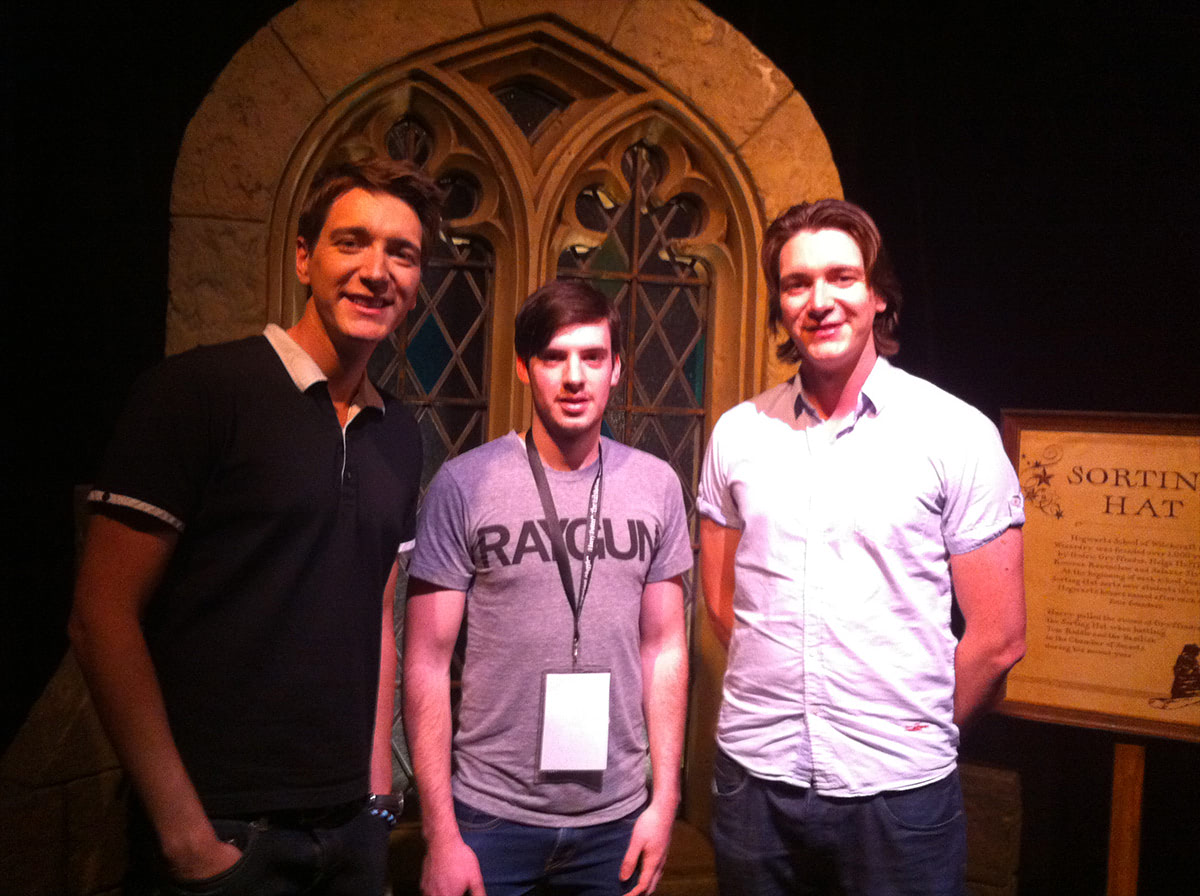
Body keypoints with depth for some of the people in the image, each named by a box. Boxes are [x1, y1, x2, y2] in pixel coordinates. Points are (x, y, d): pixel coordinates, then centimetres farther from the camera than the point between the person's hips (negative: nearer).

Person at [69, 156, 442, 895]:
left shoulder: (399, 437, 7)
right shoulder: (198, 390, -11)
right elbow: (103, 615, -13)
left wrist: (378, 788, 9)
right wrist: (184, 832, -15)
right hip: (222, 830, -5)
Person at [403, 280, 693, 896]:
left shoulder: (656, 484, 1)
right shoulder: (463, 485, -8)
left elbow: (663, 648, 5)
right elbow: (427, 663, -7)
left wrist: (665, 799, 3)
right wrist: (440, 835, -8)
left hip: (616, 820, 3)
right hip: (490, 819, -2)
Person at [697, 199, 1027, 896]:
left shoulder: (958, 434, -6)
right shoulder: (737, 434, 3)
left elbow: (998, 639, -3)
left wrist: (918, 733, 5)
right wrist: (785, 699, 7)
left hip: (897, 788, -2)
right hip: (754, 771, 3)